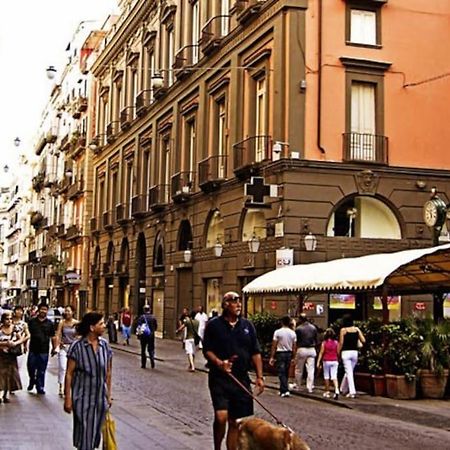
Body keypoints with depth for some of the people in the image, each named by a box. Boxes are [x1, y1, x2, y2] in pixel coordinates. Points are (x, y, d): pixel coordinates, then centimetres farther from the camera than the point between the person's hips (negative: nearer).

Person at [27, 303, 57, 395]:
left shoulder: (49, 323, 3)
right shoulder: (32, 321, 4)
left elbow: (53, 337, 5)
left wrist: (54, 348, 3)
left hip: (44, 351, -1)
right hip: (33, 349, 1)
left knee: (41, 371, 3)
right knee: (31, 368, 7)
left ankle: (40, 387, 13)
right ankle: (32, 381, 34)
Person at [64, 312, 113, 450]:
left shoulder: (105, 345, -1)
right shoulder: (77, 346, -14)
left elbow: (108, 372, 8)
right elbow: (69, 374, -10)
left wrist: (108, 395, 10)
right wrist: (68, 399, -10)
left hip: (100, 397, 4)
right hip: (83, 397, -4)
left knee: (96, 431, 14)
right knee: (84, 431, 2)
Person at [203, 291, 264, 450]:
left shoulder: (247, 325, 8)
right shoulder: (214, 325, -3)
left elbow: (255, 353, 9)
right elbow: (207, 350, -2)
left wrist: (259, 377, 3)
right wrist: (219, 363, -20)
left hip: (241, 379, 4)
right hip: (219, 378, -4)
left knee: (235, 422, 8)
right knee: (221, 417, -16)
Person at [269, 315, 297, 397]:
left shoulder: (278, 332, -8)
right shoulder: (293, 333, 2)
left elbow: (274, 346, -7)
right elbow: (294, 347, 4)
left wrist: (272, 357, -2)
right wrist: (293, 357, 12)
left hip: (280, 353, -4)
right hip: (289, 354, 4)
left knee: (281, 373, -3)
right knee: (286, 373, 14)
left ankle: (285, 391, -12)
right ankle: (282, 390, 22)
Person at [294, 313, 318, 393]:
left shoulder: (298, 328, -9)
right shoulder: (313, 328, 5)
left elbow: (296, 341, -4)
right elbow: (316, 339, 10)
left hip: (302, 349, -3)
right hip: (312, 350, 3)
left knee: (298, 369, 10)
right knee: (310, 370, 3)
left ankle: (298, 386, 18)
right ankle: (310, 387, 1)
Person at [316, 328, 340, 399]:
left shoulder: (324, 343, -5)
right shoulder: (336, 342, 2)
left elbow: (321, 353, -7)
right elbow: (338, 353, 5)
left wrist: (318, 362, -5)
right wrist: (338, 361, 18)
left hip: (326, 361, -2)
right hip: (335, 361, 2)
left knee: (326, 376, 11)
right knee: (334, 376, -3)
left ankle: (327, 392, 18)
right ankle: (336, 390, -22)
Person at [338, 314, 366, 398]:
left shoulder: (343, 330, -5)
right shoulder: (356, 329, 4)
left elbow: (341, 343, -5)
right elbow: (363, 341, 1)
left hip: (346, 352, -4)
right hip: (355, 352, 4)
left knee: (349, 372, -4)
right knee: (349, 371, 18)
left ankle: (352, 392, -12)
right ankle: (343, 389, 31)